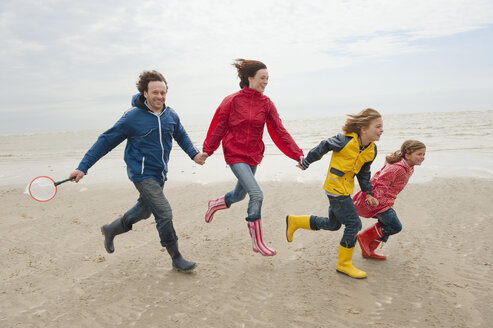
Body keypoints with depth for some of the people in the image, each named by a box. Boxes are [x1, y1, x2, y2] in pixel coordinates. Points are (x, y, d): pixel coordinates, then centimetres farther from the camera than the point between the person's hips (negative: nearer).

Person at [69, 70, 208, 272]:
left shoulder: (171, 116, 0)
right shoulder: (132, 117, -15)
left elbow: (181, 136, 20)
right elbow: (105, 142, -9)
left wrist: (193, 154, 2)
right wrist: (83, 167, -10)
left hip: (160, 174, 7)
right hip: (142, 174, -7)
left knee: (144, 211, 21)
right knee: (164, 214, -11)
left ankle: (111, 229, 46)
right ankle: (176, 258, 6)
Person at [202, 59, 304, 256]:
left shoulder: (266, 104, 1)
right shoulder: (233, 101, -9)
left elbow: (279, 131, 0)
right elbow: (218, 127, -2)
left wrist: (297, 154, -6)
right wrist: (207, 151, 2)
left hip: (254, 156, 5)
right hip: (235, 155, -5)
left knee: (239, 195, 18)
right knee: (256, 194, -16)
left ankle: (215, 204, 51)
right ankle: (257, 242, -1)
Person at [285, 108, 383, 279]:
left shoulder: (371, 150, 0)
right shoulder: (345, 141, -22)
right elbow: (323, 147, -6)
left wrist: (368, 193, 12)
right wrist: (306, 161, 5)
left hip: (346, 189, 9)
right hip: (336, 187, -9)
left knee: (333, 224, 17)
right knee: (353, 223, -6)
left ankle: (294, 221, 32)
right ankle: (344, 264, 11)